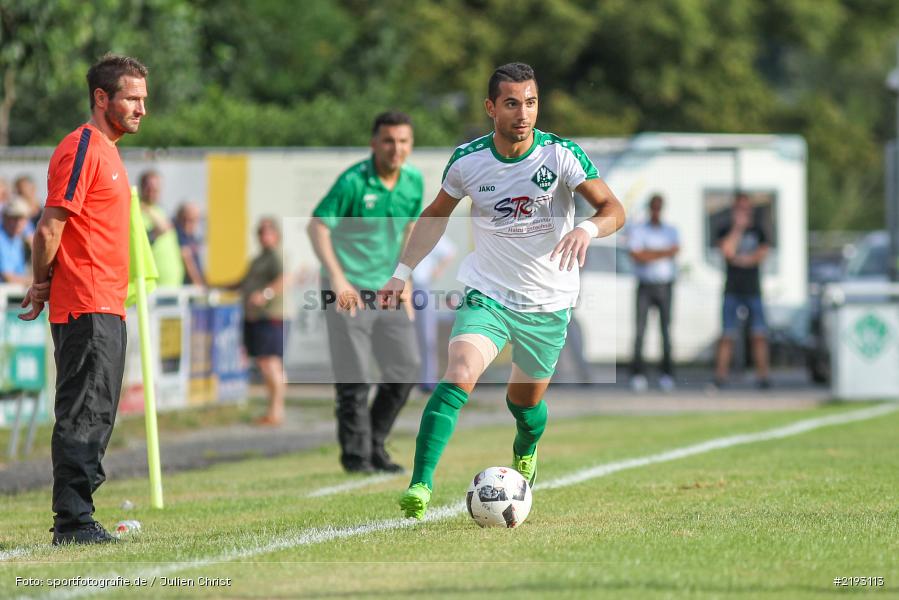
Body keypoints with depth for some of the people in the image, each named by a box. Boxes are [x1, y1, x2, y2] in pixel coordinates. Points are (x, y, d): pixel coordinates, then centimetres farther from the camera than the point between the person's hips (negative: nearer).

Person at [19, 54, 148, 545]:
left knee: (96, 416, 11)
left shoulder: (106, 151, 19)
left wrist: (46, 288, 13)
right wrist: (43, 286, -3)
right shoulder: (81, 148, -12)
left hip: (108, 308, 10)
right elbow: (49, 229, -15)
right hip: (85, 309, -10)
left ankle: (76, 517, 16)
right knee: (82, 414, -10)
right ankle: (72, 522, -10)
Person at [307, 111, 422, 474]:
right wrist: (336, 277, -26)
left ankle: (375, 445, 20)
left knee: (405, 368, 5)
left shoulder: (413, 182, 2)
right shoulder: (353, 182, -17)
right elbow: (317, 226, -17)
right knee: (355, 377, -4)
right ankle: (355, 453, 9)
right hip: (349, 289, -6)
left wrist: (404, 277, 15)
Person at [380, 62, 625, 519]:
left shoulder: (560, 155, -13)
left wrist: (587, 229, -36)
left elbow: (613, 209, -14)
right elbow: (436, 214, 10)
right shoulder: (468, 160, -7)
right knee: (458, 379, -24)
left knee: (526, 402, 16)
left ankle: (524, 455, 53)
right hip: (487, 295, 0)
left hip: (549, 304, 0)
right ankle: (419, 488, -27)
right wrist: (402, 272, 6)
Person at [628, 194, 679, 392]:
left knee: (666, 329, -3)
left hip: (665, 286, 2)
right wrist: (663, 253, -9)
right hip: (645, 286, -2)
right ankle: (637, 374, -9)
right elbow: (636, 255, -11)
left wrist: (649, 253, -12)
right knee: (640, 329, -8)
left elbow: (675, 250, -8)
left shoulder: (671, 231, 12)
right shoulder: (638, 231, 4)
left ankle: (667, 374, -1)